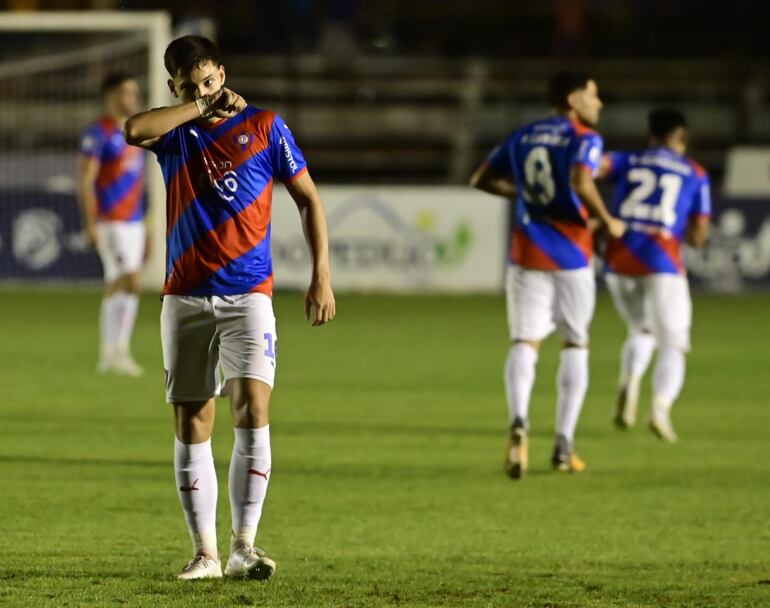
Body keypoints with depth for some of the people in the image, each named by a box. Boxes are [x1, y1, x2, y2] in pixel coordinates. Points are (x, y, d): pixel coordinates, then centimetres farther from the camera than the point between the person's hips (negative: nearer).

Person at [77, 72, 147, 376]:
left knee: (116, 287, 9)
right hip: (111, 223, -8)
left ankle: (109, 355, 13)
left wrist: (144, 227, 20)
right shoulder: (98, 134, -9)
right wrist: (90, 225, -19)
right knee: (131, 283, -15)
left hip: (133, 222, 8)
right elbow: (84, 182, -13)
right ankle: (119, 351, -12)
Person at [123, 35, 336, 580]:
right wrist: (201, 107, -13)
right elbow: (134, 130, -18)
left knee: (252, 407, -17)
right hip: (185, 297, 2)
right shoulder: (174, 132, 6)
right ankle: (205, 553, 7)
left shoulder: (264, 126, 3)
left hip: (248, 295, -2)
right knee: (192, 425, 1)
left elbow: (308, 198, 6)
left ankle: (244, 546, -14)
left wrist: (322, 277, 0)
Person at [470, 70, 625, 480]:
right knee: (576, 345, 12)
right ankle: (564, 445, 10)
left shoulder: (522, 137, 11)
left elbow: (481, 180, 17)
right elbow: (581, 183, -26)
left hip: (527, 256, 3)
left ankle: (519, 422, -30)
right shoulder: (584, 139, -7)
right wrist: (608, 222, -12)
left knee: (524, 342, -1)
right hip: (571, 256, -3)